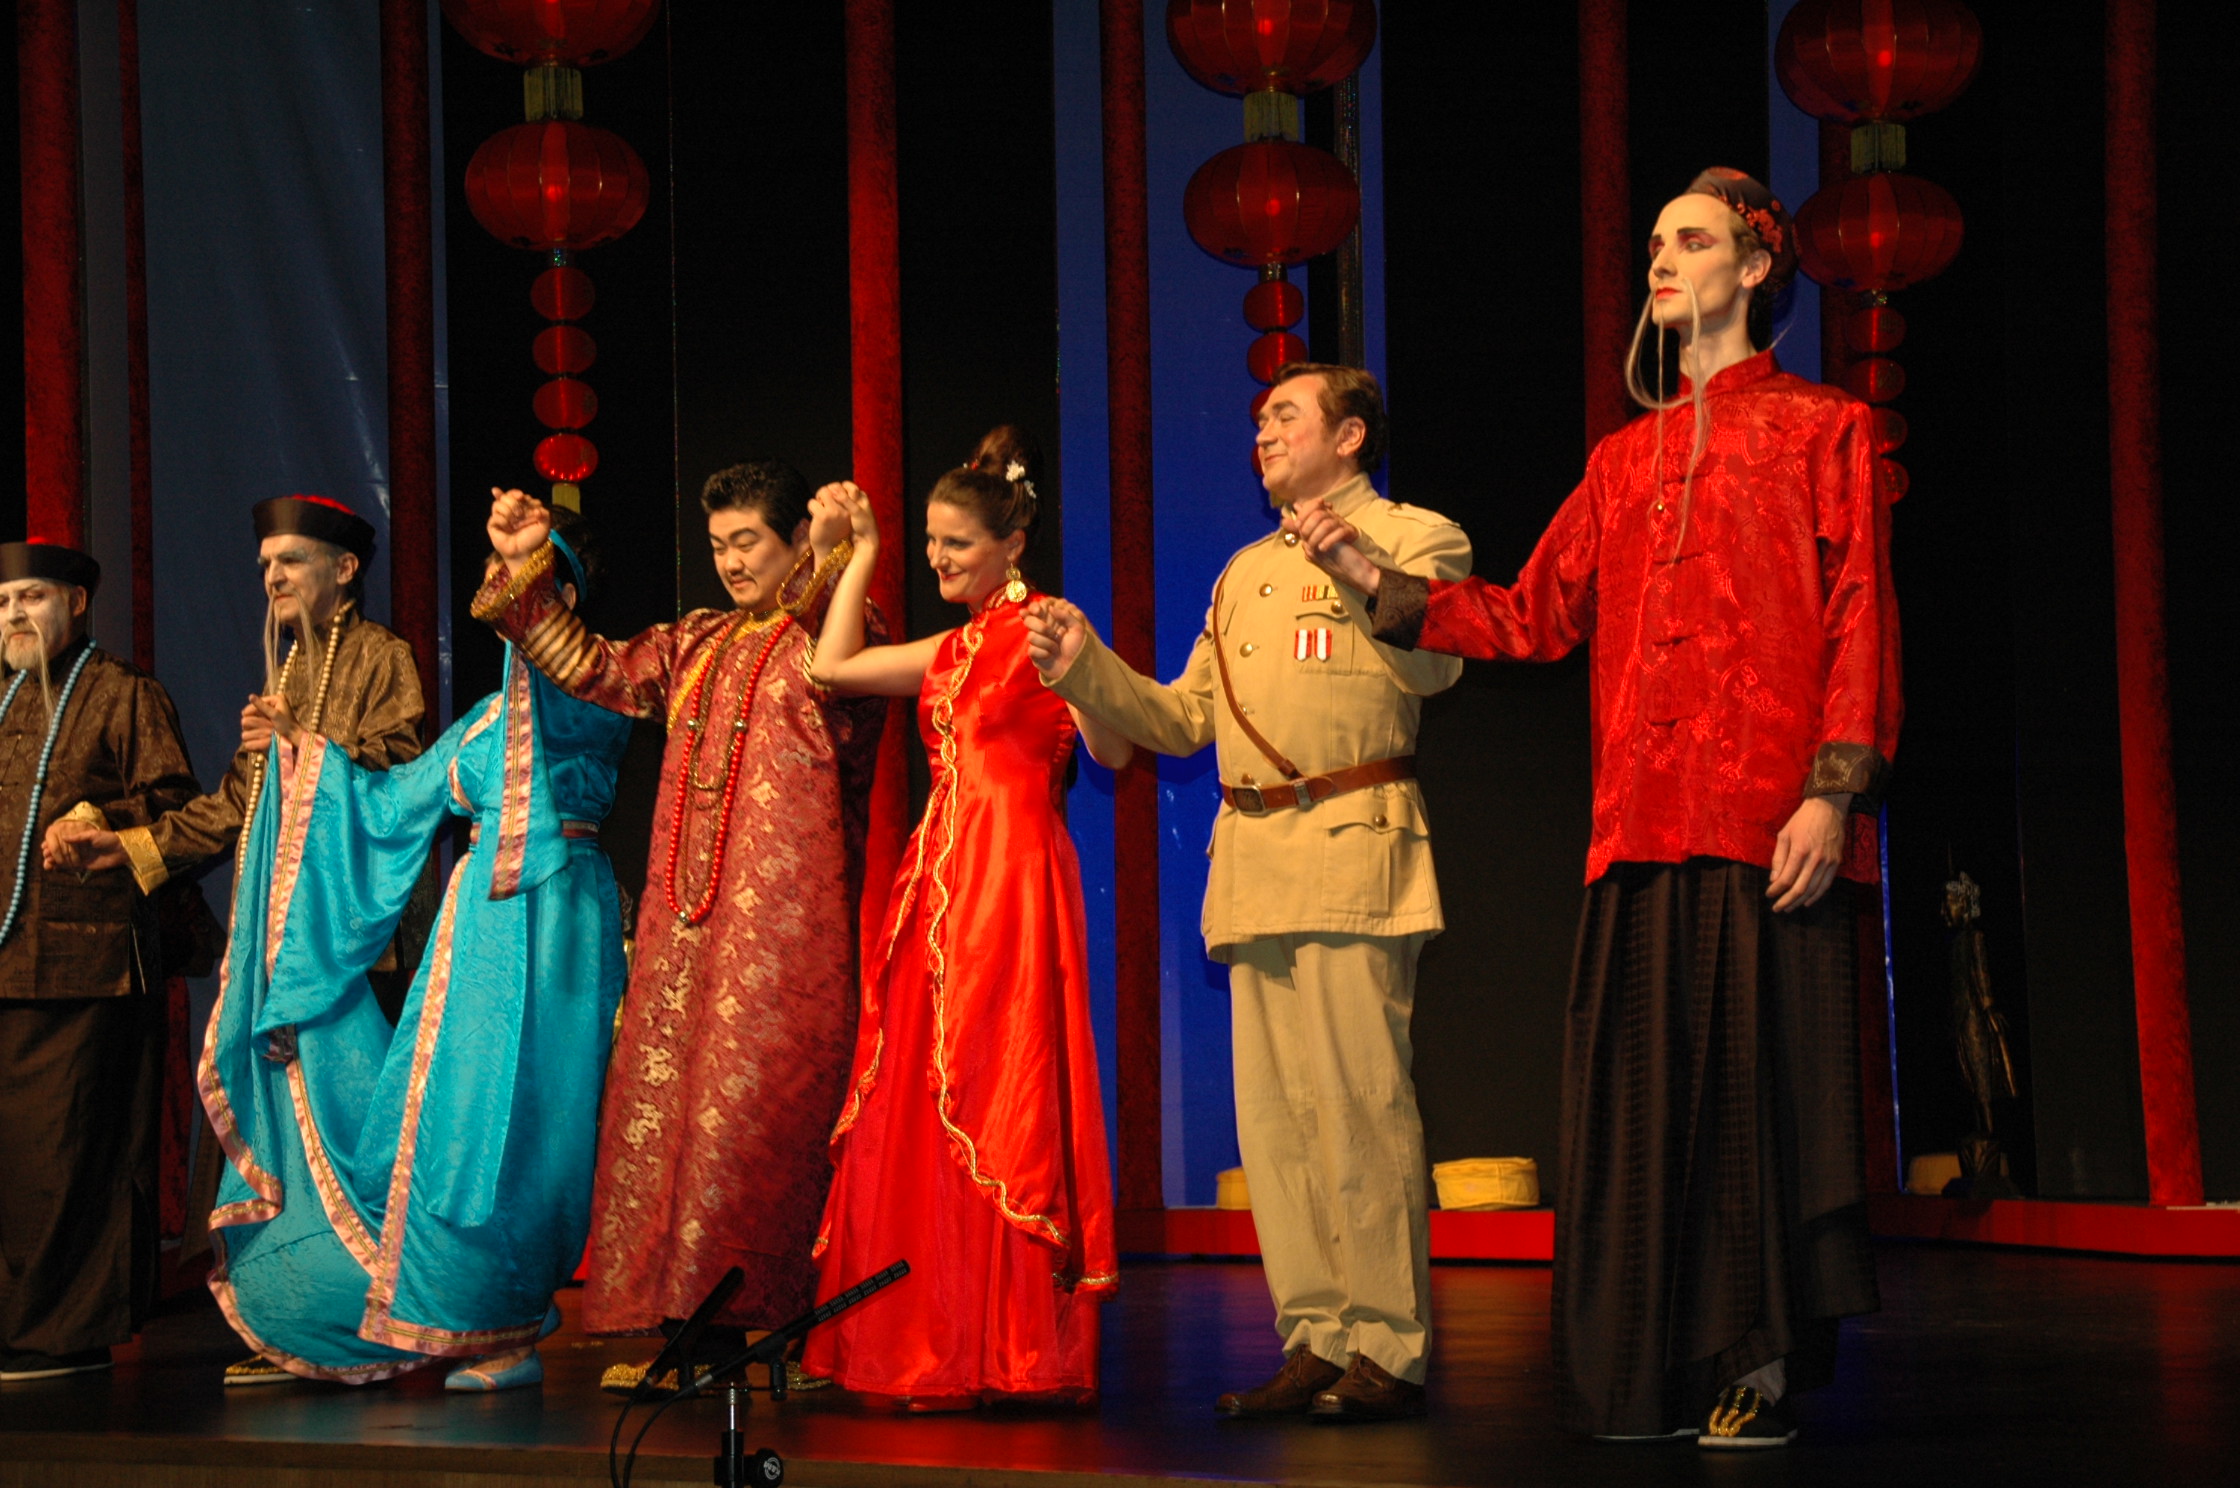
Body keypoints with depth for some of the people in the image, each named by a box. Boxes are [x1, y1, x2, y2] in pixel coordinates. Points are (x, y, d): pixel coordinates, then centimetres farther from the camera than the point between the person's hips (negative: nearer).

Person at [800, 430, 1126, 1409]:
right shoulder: (954, 649, 19)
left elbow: (1114, 753, -13)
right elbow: (832, 666, 23)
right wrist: (862, 549, 24)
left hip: (1013, 877, -8)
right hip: (942, 877, 8)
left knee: (995, 1095, -9)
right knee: (923, 1103, 4)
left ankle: (1013, 1348, -6)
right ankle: (941, 1353, 7)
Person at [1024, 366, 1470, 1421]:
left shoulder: (1416, 537, 4)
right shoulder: (1246, 572, 26)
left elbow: (1432, 662, -14)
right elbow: (1183, 720, 23)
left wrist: (1354, 560, -17)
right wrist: (1086, 670, 10)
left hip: (1352, 851, -7)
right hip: (1253, 861, 7)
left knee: (1356, 1101, -11)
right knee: (1274, 1114, 5)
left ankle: (1389, 1348, -7)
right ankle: (1318, 1341, 10)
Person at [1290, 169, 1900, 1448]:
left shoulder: (1823, 430, 6)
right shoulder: (1625, 461, 23)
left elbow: (1861, 623, -2)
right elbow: (1533, 617, 20)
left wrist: (1834, 790, -12)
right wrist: (1373, 578, 12)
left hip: (1768, 826, -5)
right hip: (1644, 831, 5)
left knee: (1759, 1080, -6)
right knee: (1649, 1095, 2)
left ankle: (1761, 1370, 0)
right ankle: (1667, 1375, 6)